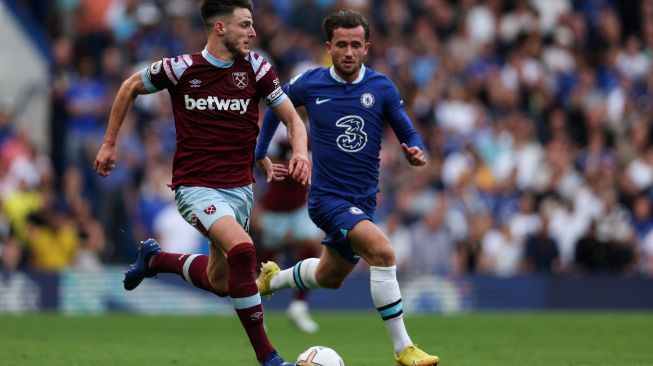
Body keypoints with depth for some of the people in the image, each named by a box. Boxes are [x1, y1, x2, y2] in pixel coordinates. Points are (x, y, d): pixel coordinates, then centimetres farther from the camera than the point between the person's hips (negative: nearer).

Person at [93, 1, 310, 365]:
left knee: (219, 282, 15)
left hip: (239, 188, 5)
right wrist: (109, 144, 11)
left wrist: (300, 152, -18)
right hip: (196, 186, -5)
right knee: (242, 249, -30)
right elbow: (131, 87, 9)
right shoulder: (181, 69, -9)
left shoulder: (256, 68, -3)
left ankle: (155, 258, 45)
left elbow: (292, 118, 3)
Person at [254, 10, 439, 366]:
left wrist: (415, 152, -21)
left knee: (330, 277, 25)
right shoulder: (310, 83, -9)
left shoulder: (382, 88, -5)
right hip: (327, 198, -5)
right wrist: (259, 153, 13)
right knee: (382, 251, -28)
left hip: (363, 201, 5)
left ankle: (272, 279, 56)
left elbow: (408, 134, 1)